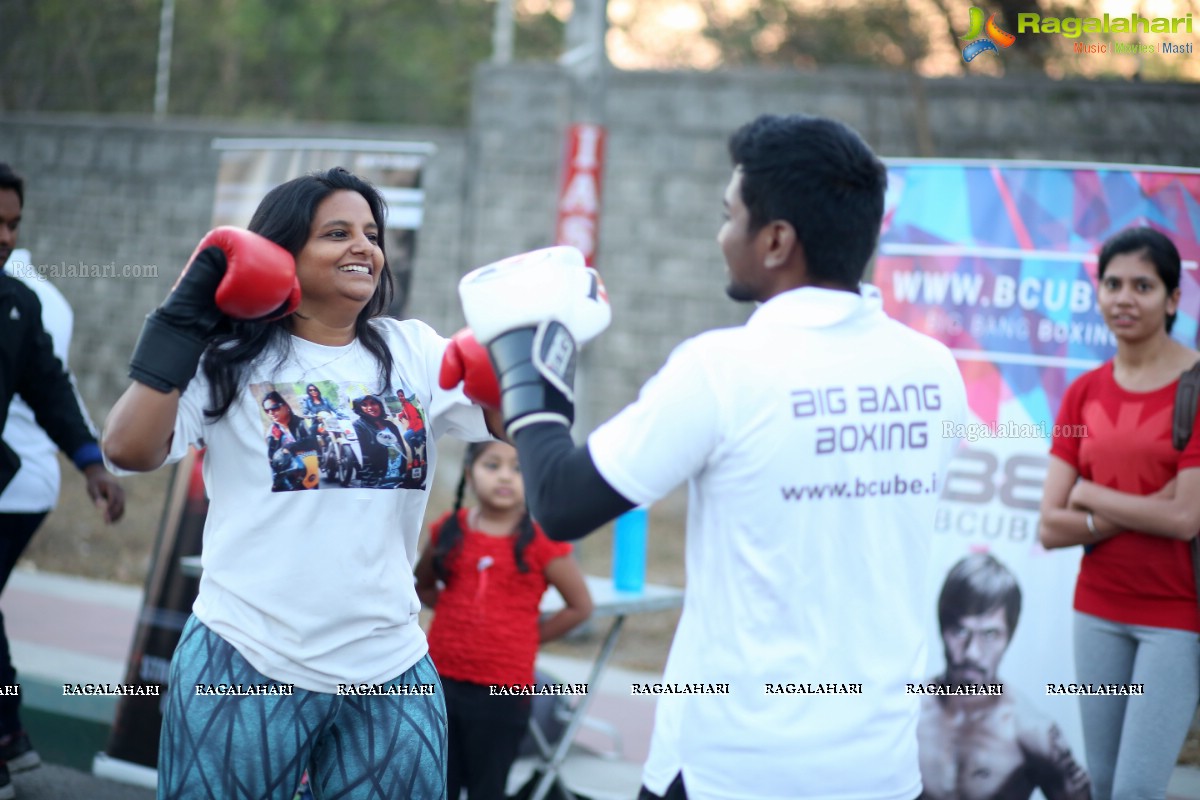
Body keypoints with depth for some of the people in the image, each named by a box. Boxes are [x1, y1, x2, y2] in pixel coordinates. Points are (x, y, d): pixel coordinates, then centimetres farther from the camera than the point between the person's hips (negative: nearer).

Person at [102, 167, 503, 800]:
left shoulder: (413, 352, 6)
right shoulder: (231, 359, 0)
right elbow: (130, 450, -12)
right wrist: (185, 317, -12)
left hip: (388, 675, 2)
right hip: (246, 668, -2)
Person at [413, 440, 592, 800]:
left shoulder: (539, 541, -8)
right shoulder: (450, 530, 3)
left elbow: (580, 606, -1)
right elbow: (422, 586, 21)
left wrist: (529, 636, -2)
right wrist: (460, 614, 8)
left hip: (501, 691, -3)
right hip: (441, 680, 3)